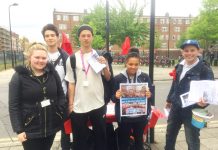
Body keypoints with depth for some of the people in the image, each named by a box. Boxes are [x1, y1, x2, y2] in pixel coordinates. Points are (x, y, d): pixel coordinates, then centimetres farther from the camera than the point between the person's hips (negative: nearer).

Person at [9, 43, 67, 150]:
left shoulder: (52, 73, 1)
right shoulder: (19, 76, -8)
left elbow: (61, 95, 6)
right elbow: (14, 106, -9)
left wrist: (62, 114, -3)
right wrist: (18, 130, -13)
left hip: (51, 126, 4)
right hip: (30, 129, -3)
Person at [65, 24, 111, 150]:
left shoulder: (100, 56, 2)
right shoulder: (72, 59, -1)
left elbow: (108, 78, 5)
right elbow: (71, 83, 1)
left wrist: (105, 66, -14)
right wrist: (71, 104, 0)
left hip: (98, 104, 1)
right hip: (79, 106, 0)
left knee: (100, 136, 17)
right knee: (80, 140, 14)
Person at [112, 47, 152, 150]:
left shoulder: (145, 77, -2)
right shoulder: (118, 78, -6)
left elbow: (151, 95, 4)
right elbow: (113, 98, 0)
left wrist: (149, 95, -17)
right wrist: (116, 96, -22)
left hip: (141, 116, 2)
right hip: (124, 117, -1)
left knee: (139, 140, 20)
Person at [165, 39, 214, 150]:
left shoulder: (204, 69, -13)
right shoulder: (179, 66, 6)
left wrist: (204, 102, -34)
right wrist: (169, 100, 22)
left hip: (192, 110, -6)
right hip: (175, 108, 6)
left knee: (192, 141, 9)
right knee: (169, 135, 21)